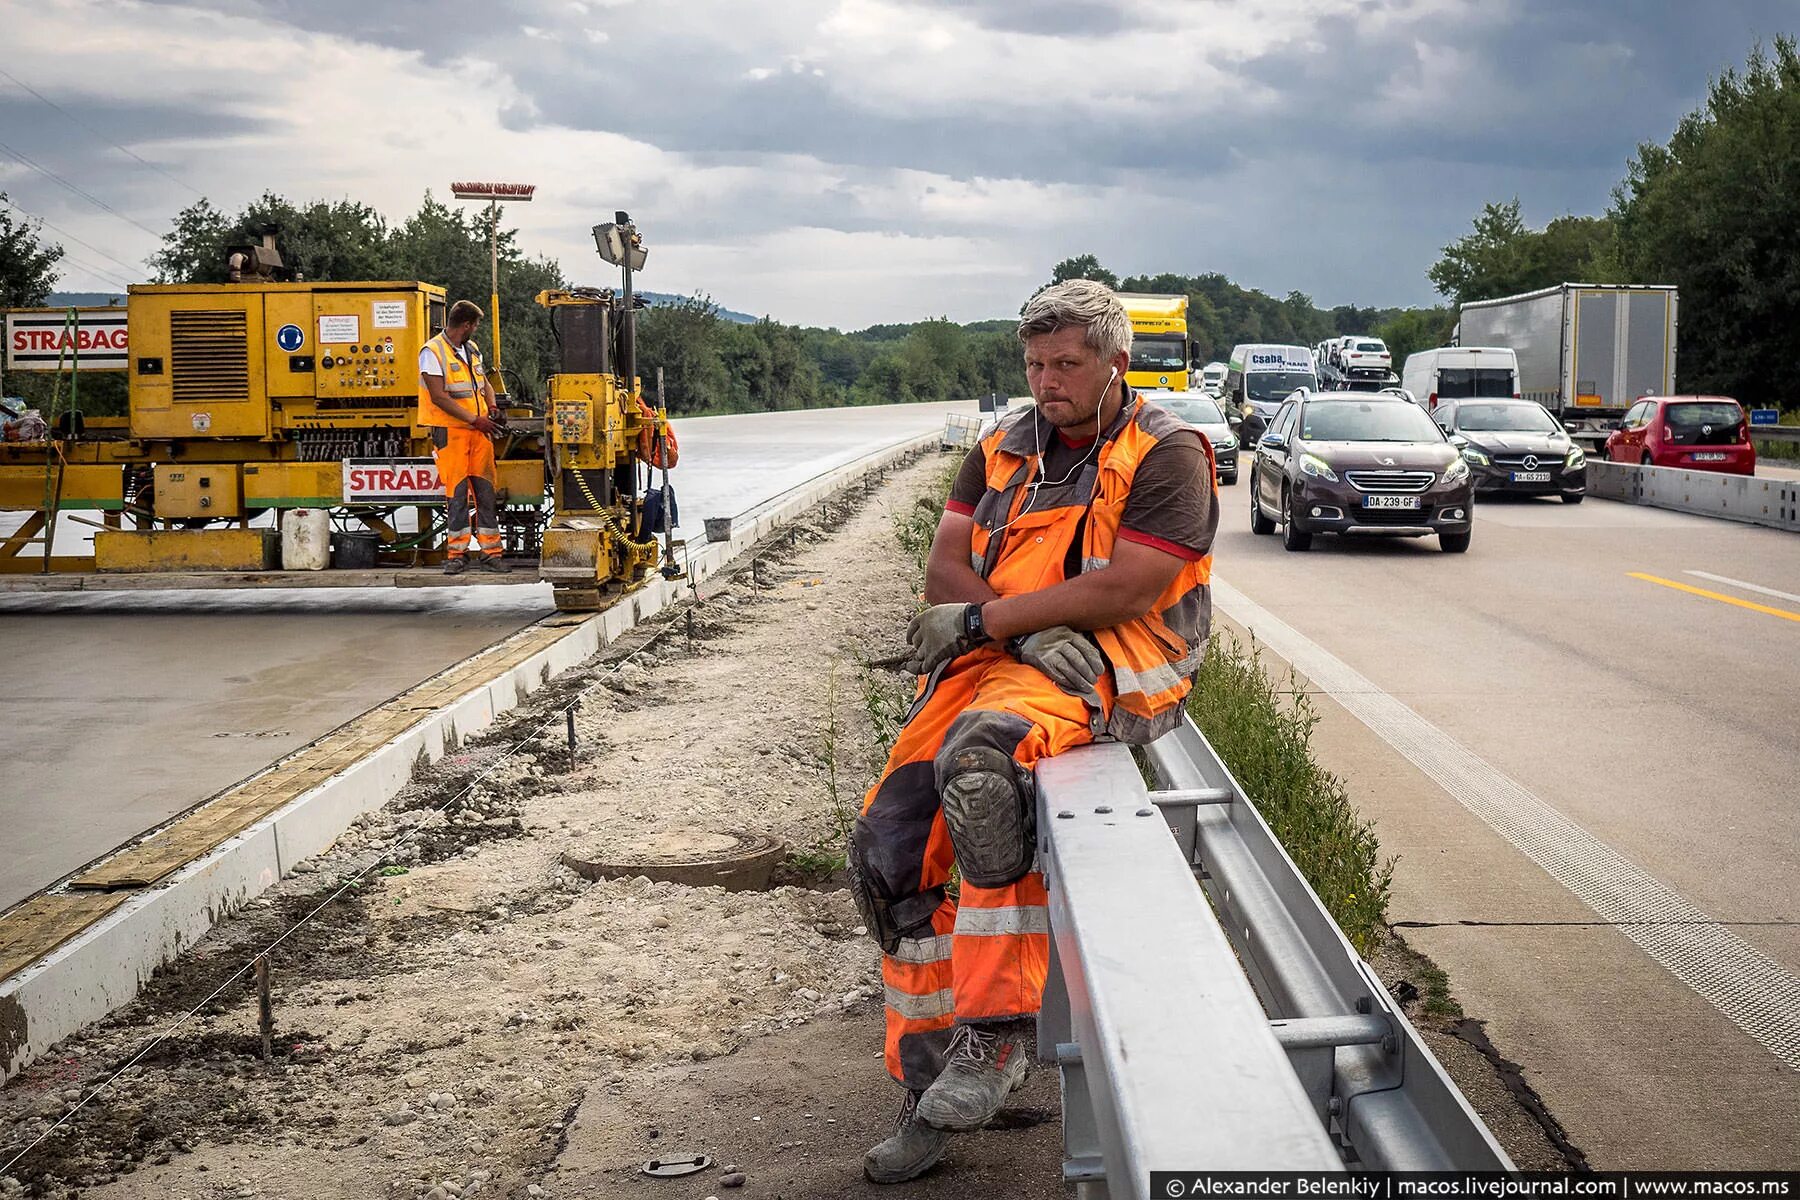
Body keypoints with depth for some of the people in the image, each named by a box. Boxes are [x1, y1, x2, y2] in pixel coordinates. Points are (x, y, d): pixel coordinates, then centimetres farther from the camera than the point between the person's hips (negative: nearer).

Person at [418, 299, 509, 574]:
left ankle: (490, 552, 6)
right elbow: (439, 397, -14)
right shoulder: (432, 352, -7)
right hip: (451, 430, -6)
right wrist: (474, 419, -16)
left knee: (485, 489, 4)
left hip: (479, 429, 6)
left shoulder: (472, 349, 16)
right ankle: (457, 554, 2)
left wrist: (492, 406, 5)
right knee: (457, 492, -5)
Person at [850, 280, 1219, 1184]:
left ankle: (996, 1031, -28)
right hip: (992, 662, 7)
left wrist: (985, 619, -14)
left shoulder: (1166, 456, -2)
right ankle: (929, 1077, 5)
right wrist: (1034, 629, -12)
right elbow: (945, 567, 7)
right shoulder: (1004, 449, 17)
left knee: (978, 762, -37)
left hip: (1112, 670, -7)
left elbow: (1124, 590, -14)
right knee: (887, 846, -8)